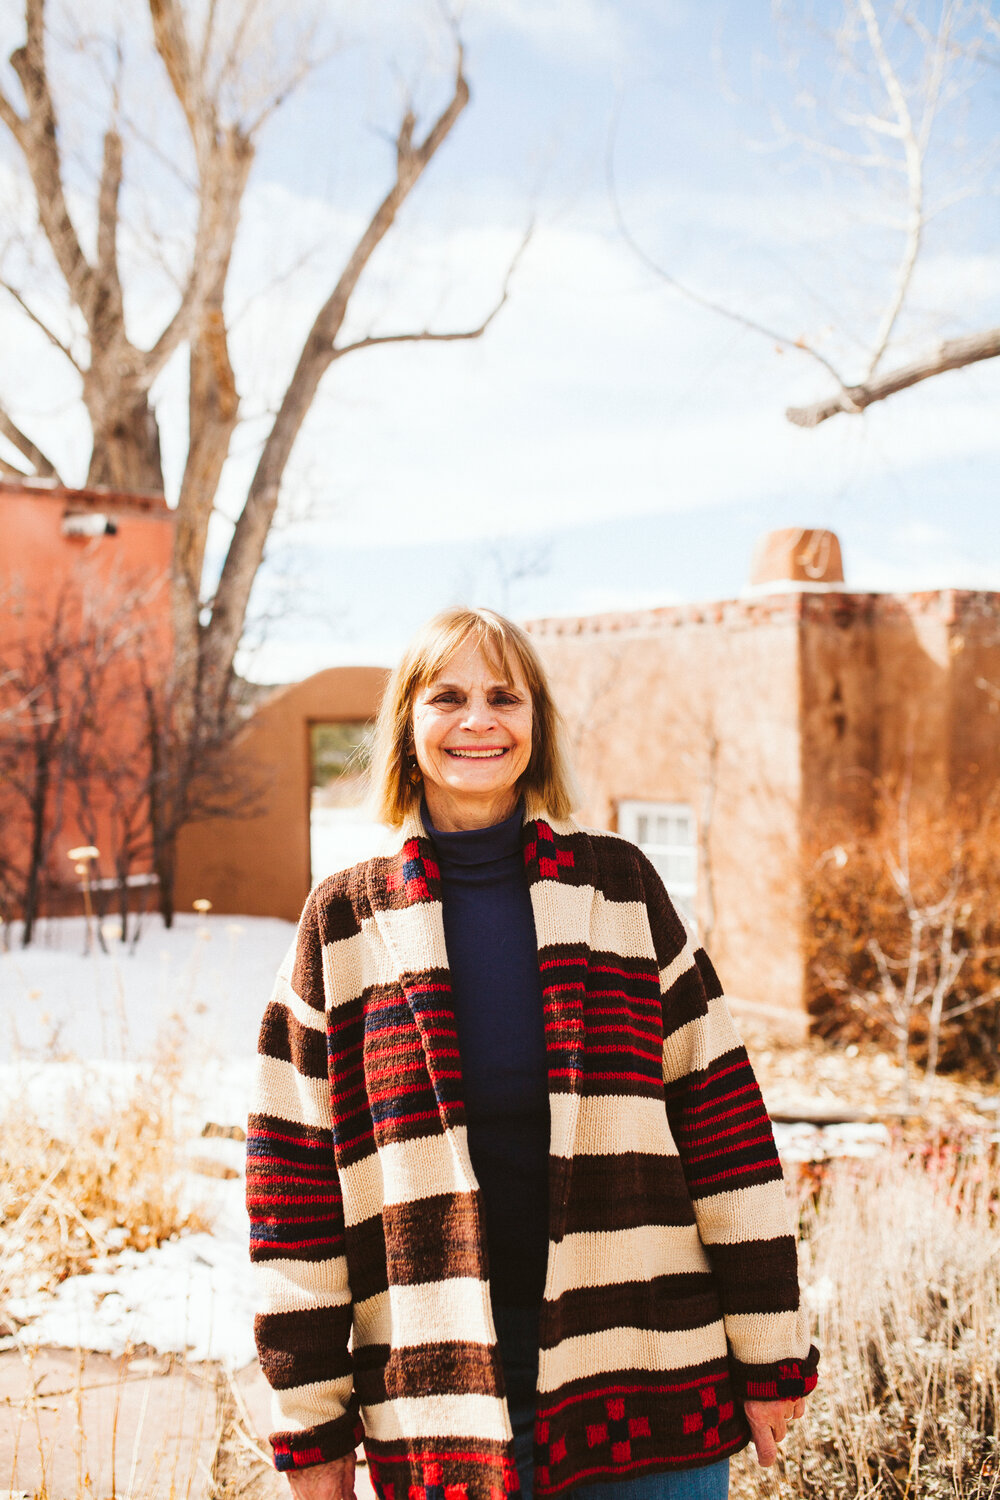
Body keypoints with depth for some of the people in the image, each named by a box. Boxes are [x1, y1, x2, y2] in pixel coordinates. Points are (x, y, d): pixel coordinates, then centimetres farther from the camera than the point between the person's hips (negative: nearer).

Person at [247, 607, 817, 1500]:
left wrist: (770, 1354, 2)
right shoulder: (345, 923, 3)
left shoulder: (618, 887, 3)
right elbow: (295, 1174, 3)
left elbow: (720, 1110, 3)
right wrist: (312, 1425, 2)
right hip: (441, 1387, 0)